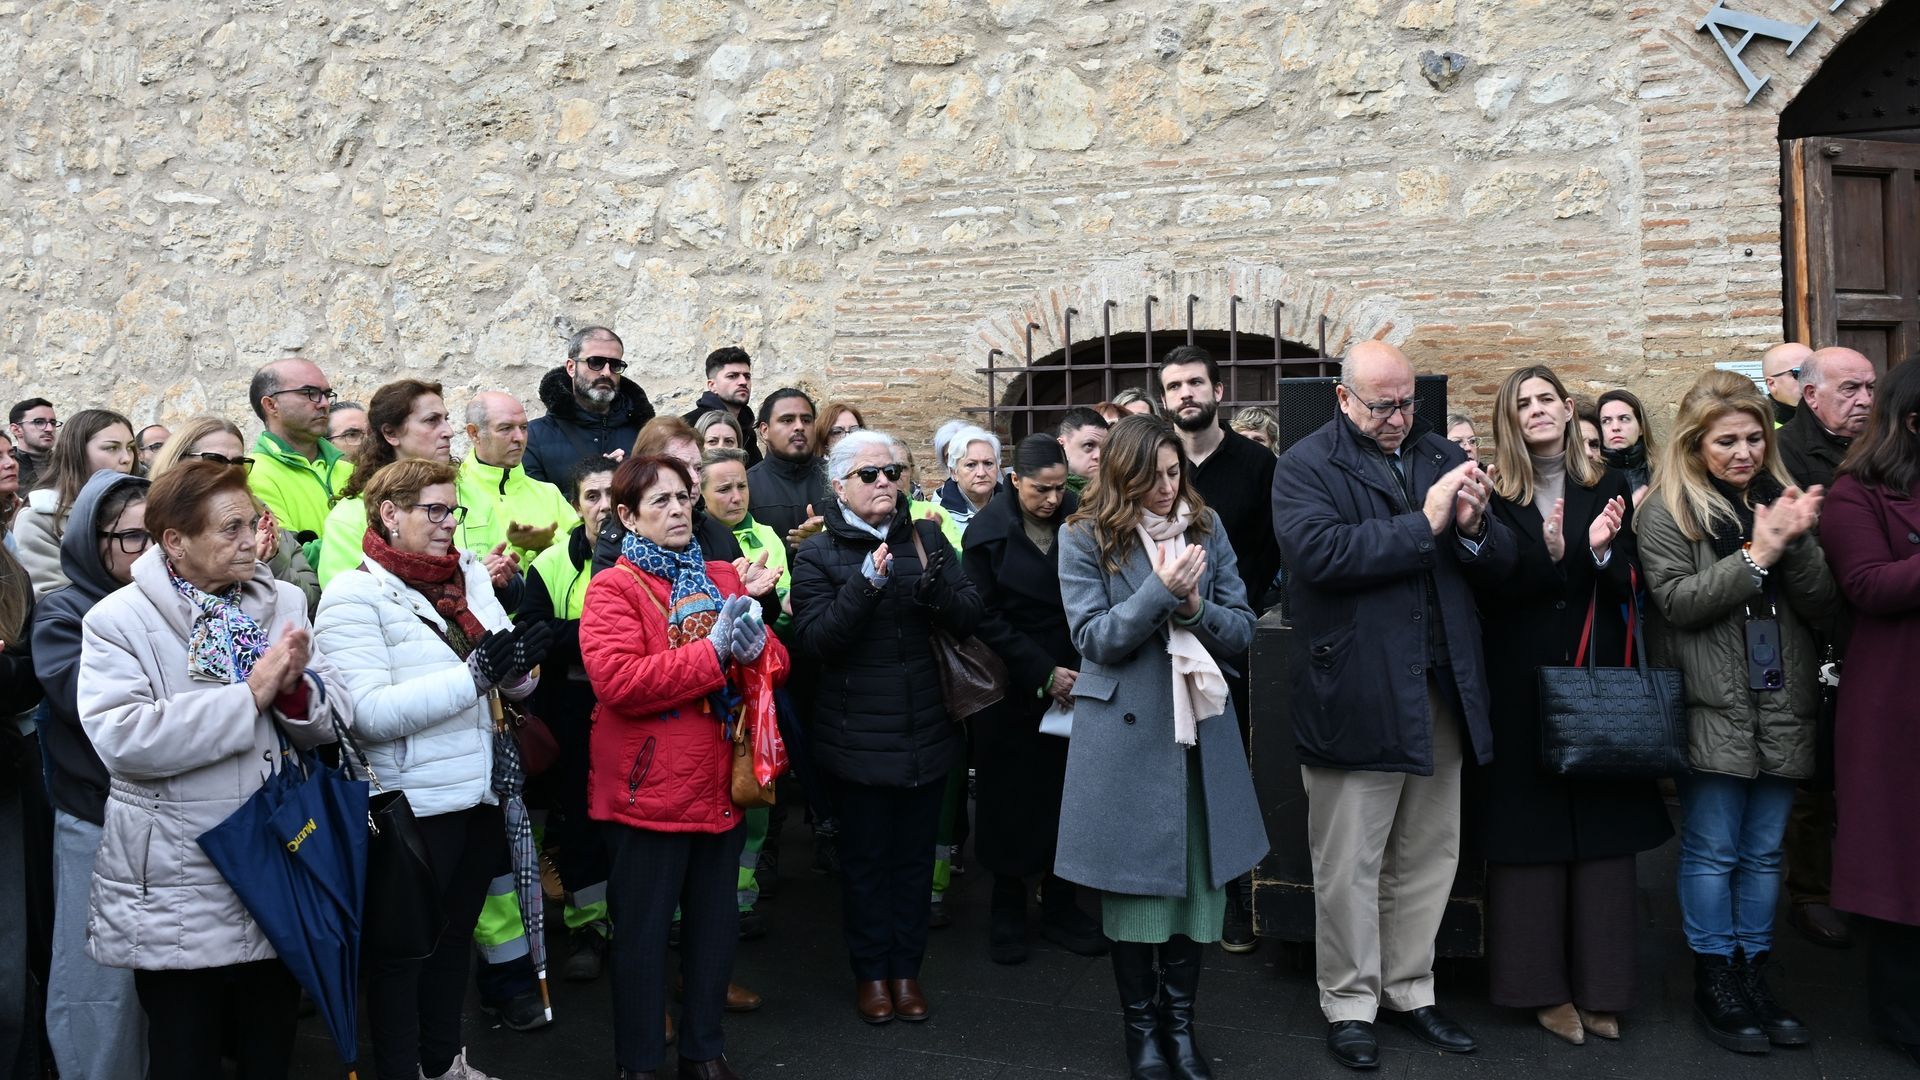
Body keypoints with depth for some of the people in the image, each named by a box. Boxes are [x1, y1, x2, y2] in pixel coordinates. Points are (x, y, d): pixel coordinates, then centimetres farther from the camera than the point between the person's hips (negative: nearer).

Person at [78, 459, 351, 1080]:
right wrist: (250, 695, -25)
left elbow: (334, 720, 1)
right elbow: (121, 739, -23)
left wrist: (297, 688, -20)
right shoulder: (118, 620, -8)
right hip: (179, 899, -3)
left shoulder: (284, 603, 4)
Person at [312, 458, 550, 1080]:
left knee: (455, 934, 21)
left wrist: (518, 667, -14)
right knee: (403, 946, 9)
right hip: (411, 806, -7)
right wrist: (476, 675, -26)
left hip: (480, 796, 7)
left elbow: (514, 685, 9)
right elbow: (370, 713, -22)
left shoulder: (472, 576, 6)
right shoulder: (354, 595, -12)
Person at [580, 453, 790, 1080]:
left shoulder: (722, 578, 10)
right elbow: (618, 681, -24)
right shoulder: (613, 588, -9)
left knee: (715, 925, 17)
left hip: (722, 787, 6)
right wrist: (714, 653, -22)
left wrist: (753, 651, -15)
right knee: (643, 932, 7)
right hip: (649, 792, -6)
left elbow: (776, 663, 9)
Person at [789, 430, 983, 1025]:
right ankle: (870, 970, 26)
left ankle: (907, 967, 28)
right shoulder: (818, 554, -5)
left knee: (915, 853, 13)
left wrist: (933, 579, -22)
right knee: (865, 856, 9)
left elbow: (968, 618, -3)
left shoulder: (928, 539, 4)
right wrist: (867, 582, -27)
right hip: (858, 739, -3)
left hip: (927, 731, 3)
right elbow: (816, 640, -16)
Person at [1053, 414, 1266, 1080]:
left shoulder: (1207, 529, 5)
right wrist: (1160, 589, -20)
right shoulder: (1086, 539, -4)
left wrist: (1196, 606, -15)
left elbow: (1243, 631, 4)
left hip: (1201, 730, 3)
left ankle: (1180, 1025, 23)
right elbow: (1094, 639, -10)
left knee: (1197, 876, 7)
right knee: (1135, 881, 5)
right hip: (1126, 733, -3)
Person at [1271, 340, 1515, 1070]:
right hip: (1355, 698, -5)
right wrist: (1422, 525, -20)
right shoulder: (1307, 466, -4)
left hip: (1443, 693, 5)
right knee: (1349, 866, 6)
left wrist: (1474, 528, -14)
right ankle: (1350, 1005, 21)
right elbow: (1318, 550, -23)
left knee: (1429, 857, 14)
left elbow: (1500, 564, 8)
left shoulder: (1443, 457, 12)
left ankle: (1411, 992, 30)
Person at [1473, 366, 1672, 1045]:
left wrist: (1599, 551, -17)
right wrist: (1547, 553, -24)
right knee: (1532, 833, 2)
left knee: (1602, 831, 4)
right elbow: (1488, 590, -9)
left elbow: (1624, 587, 3)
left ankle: (1600, 987, 16)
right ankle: (1543, 986, 12)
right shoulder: (1495, 495, 1)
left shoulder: (1605, 488, 8)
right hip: (1523, 683, -2)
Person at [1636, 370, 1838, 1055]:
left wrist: (1794, 544, -12)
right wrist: (1757, 555, -15)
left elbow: (1823, 606, 6)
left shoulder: (1782, 501, 13)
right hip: (1712, 707, -5)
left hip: (1781, 705, 5)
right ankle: (1714, 983, 12)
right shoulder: (1668, 510, -1)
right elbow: (1677, 600, -12)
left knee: (1765, 849, 10)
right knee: (1713, 849, 1)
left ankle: (1753, 975, 21)